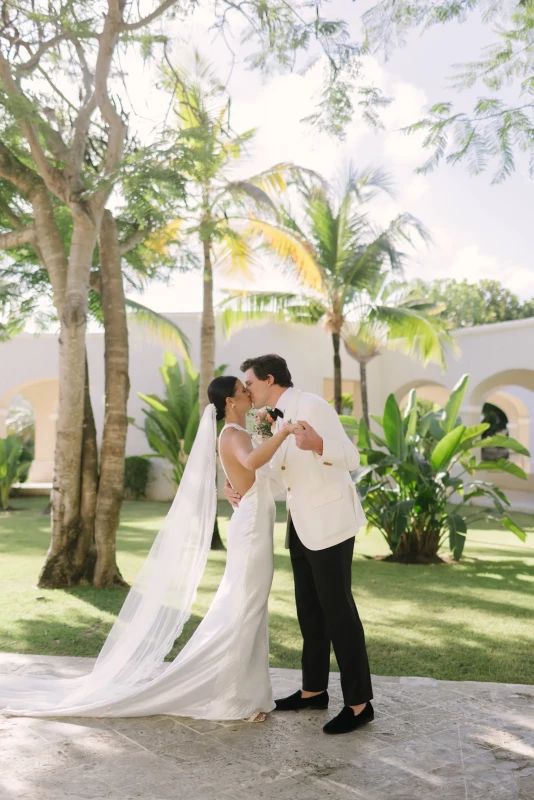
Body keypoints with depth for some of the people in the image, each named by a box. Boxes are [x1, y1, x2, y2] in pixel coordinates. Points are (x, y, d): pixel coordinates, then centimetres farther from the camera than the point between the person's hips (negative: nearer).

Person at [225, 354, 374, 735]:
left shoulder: (311, 405, -16)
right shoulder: (280, 418, 12)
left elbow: (351, 458, -22)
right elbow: (279, 471, 18)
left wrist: (317, 444, -42)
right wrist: (241, 490, 1)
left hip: (329, 522, -9)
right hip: (301, 524, 9)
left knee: (337, 609, -3)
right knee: (310, 610, 15)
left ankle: (359, 703, 8)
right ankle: (314, 690, 28)